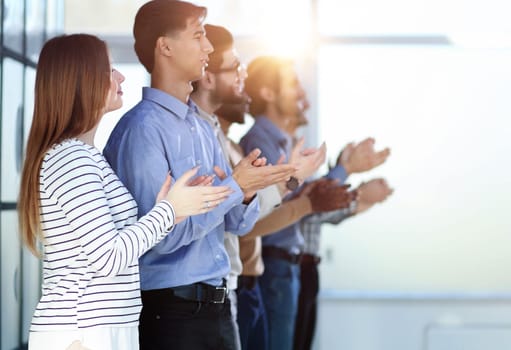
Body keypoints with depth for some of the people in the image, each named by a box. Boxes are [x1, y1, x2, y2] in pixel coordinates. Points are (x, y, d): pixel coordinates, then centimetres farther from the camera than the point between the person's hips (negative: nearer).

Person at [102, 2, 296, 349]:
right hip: (168, 308, -8)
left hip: (216, 304, 8)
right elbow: (163, 235, -21)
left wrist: (247, 194, -8)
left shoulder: (203, 128, 13)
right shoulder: (141, 128, -14)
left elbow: (239, 223, 13)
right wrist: (234, 186, -16)